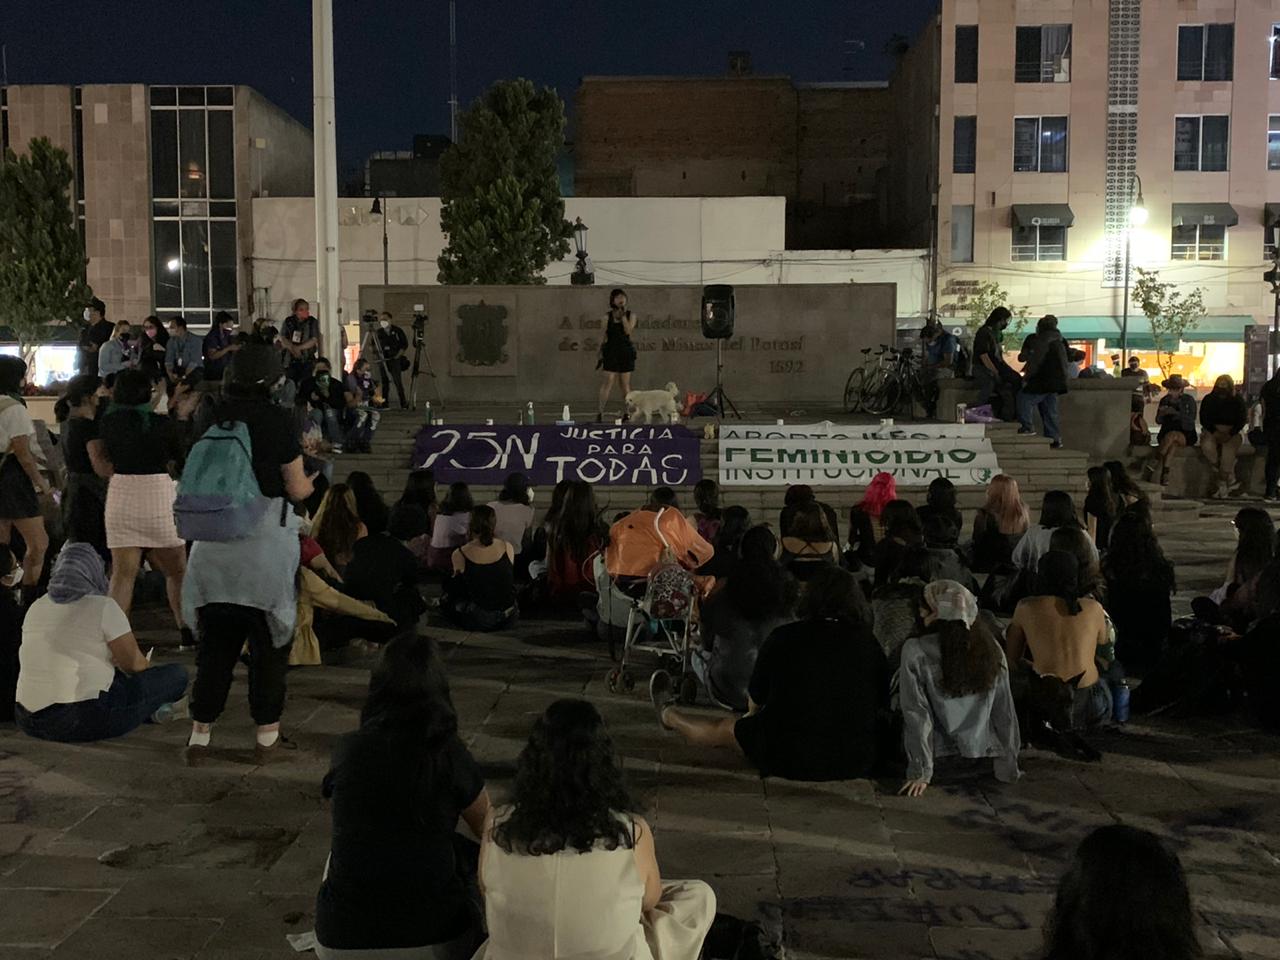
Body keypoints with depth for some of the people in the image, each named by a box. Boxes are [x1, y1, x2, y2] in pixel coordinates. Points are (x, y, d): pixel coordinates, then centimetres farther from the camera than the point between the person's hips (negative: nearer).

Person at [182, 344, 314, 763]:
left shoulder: (213, 417, 3)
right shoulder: (277, 419, -8)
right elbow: (296, 488, -4)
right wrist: (310, 483, 17)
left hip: (213, 537, 4)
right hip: (266, 537, -3)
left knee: (215, 638, 13)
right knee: (268, 636, 9)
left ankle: (200, 733, 17)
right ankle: (267, 735, 15)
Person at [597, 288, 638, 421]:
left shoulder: (631, 315, 5)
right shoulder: (608, 317, 5)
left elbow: (628, 331, -11)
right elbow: (604, 337, 8)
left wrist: (623, 316, -12)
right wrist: (601, 355, 6)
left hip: (626, 351, 1)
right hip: (611, 351, -1)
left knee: (625, 384, 5)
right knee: (609, 381, -9)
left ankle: (625, 413, 11)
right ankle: (600, 412, -8)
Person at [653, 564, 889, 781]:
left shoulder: (783, 637, -5)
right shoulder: (867, 642, -2)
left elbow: (755, 699, 10)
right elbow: (882, 707, 7)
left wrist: (752, 715, 32)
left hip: (790, 761, -2)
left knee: (723, 729, 24)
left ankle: (667, 714, 50)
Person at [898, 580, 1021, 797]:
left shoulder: (916, 651, -13)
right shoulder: (990, 648, -2)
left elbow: (917, 715, -11)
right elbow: (1005, 712, 2)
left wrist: (920, 773, -7)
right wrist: (1010, 768, 10)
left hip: (941, 756, -3)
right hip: (982, 756, 4)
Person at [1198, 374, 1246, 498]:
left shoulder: (1238, 401, 6)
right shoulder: (1208, 400, 8)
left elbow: (1242, 420, 0)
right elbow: (1203, 419, 2)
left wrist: (1230, 434, -15)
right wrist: (1215, 432, -14)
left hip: (1231, 433, -1)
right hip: (1212, 431, 1)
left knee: (1228, 450, -31)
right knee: (1207, 446, -34)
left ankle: (1222, 484, -19)